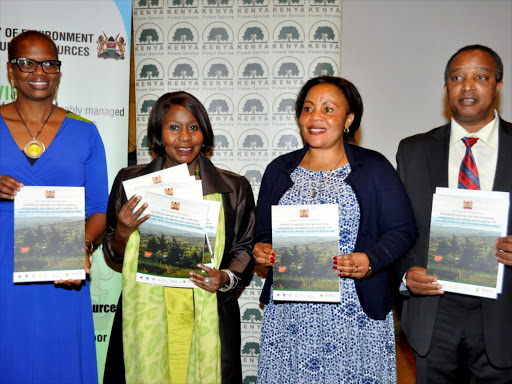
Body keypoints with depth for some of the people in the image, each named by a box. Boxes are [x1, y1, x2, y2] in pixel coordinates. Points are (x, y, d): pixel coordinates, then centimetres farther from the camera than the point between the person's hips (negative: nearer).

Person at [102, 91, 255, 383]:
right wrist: (123, 232, -11)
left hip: (207, 320, 0)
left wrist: (226, 277, -11)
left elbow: (246, 249, 8)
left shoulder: (234, 188, 2)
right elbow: (114, 255, 9)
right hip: (145, 316, 1)